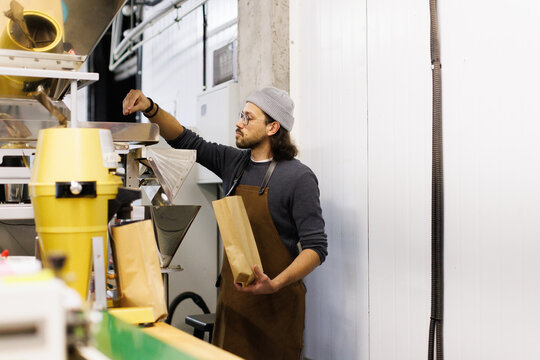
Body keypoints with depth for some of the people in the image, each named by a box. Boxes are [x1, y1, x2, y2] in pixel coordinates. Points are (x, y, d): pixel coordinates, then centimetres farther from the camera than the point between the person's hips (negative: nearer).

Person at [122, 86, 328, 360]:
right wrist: (150, 109, -1)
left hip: (275, 304, -6)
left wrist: (275, 284, -28)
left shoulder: (298, 177, -11)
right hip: (232, 299, 6)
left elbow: (316, 247, -15)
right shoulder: (233, 163, 8)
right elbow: (185, 141, 14)